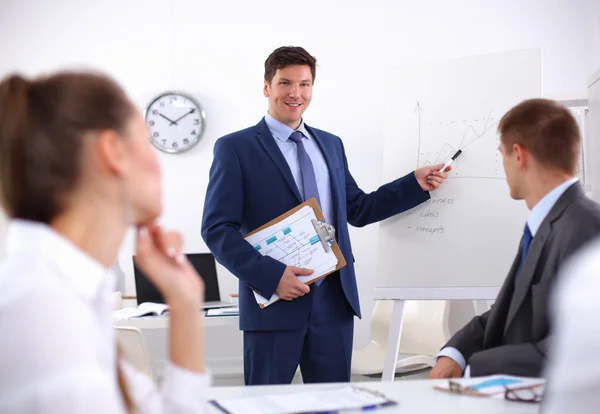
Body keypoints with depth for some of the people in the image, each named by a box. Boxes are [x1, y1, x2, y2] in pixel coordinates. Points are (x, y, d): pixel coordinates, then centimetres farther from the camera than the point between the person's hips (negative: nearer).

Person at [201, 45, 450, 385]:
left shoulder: (331, 145, 15)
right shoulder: (235, 148, -3)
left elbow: (357, 210, 20)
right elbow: (217, 229, -9)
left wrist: (415, 184, 10)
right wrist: (270, 274, -19)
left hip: (334, 300, 5)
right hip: (274, 301, -5)